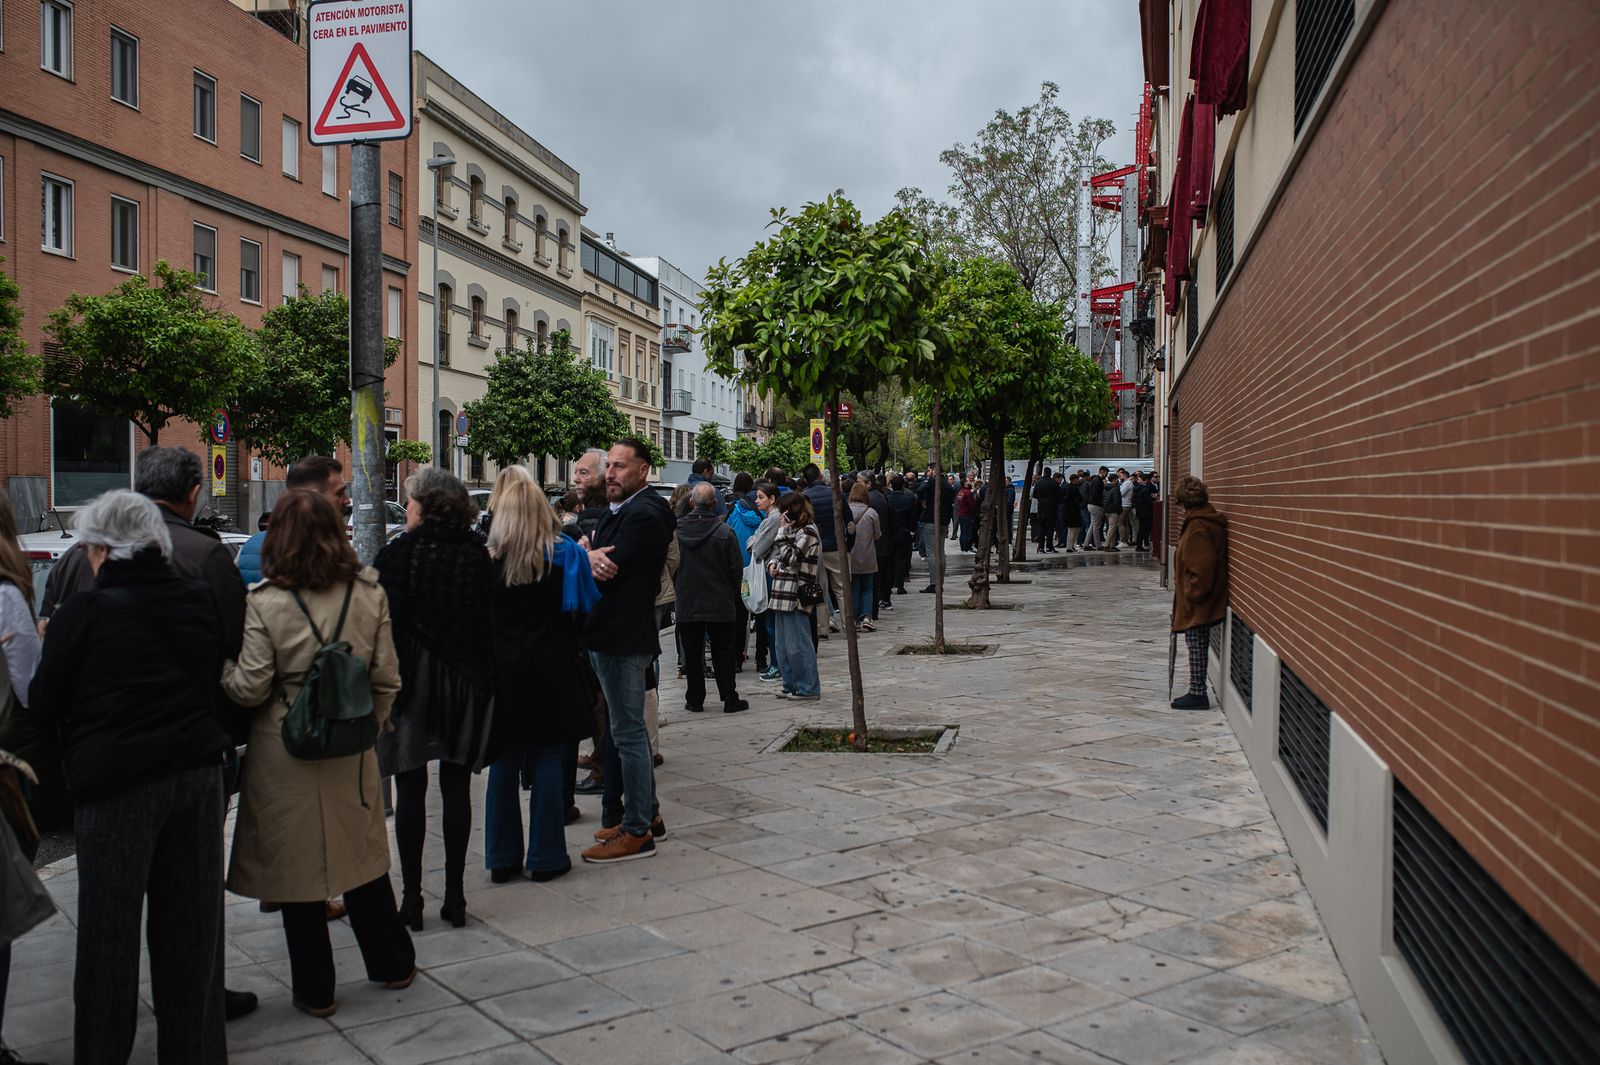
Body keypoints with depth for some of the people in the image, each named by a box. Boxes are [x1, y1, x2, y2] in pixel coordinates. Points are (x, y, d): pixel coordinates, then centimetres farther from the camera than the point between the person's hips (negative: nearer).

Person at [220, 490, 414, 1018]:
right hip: (351, 751, 4)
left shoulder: (265, 603, -13)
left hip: (285, 753, -3)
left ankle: (315, 989, 19)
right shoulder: (369, 593, -3)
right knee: (362, 855, 18)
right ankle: (392, 962, 31)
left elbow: (250, 688, -12)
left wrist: (222, 671, 8)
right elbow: (386, 678, 1)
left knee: (297, 864, 8)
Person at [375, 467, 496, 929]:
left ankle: (411, 896, 9)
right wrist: (483, 679, 8)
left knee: (410, 789, 5)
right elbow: (490, 621, 1)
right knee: (456, 787, 9)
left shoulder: (396, 555, -10)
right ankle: (454, 895, 13)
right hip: (464, 683, 3)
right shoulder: (478, 555, -1)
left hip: (411, 682, -3)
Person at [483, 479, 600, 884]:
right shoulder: (566, 553, -5)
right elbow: (586, 604, -1)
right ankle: (545, 857, 10)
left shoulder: (490, 558, -2)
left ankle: (502, 857, 17)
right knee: (549, 760, 5)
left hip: (502, 671, 2)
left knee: (504, 762, 10)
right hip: (551, 671, -1)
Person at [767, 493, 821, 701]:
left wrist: (783, 530, -11)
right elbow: (778, 553, 27)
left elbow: (789, 557, -17)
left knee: (797, 646, -5)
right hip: (783, 596, 10)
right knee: (781, 646, 13)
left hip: (796, 596, -10)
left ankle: (808, 689, 2)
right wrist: (772, 564, 5)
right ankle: (791, 686, 21)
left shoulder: (807, 532, -10)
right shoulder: (793, 530, 19)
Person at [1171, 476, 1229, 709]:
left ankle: (1197, 694, 5)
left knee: (1197, 646, -2)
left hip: (1197, 603, -10)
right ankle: (1197, 693, 20)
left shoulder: (1198, 528, -20)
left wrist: (1192, 595, -18)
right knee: (1198, 646, 14)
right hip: (1202, 602, 10)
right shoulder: (1209, 521, 12)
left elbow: (1201, 568, -24)